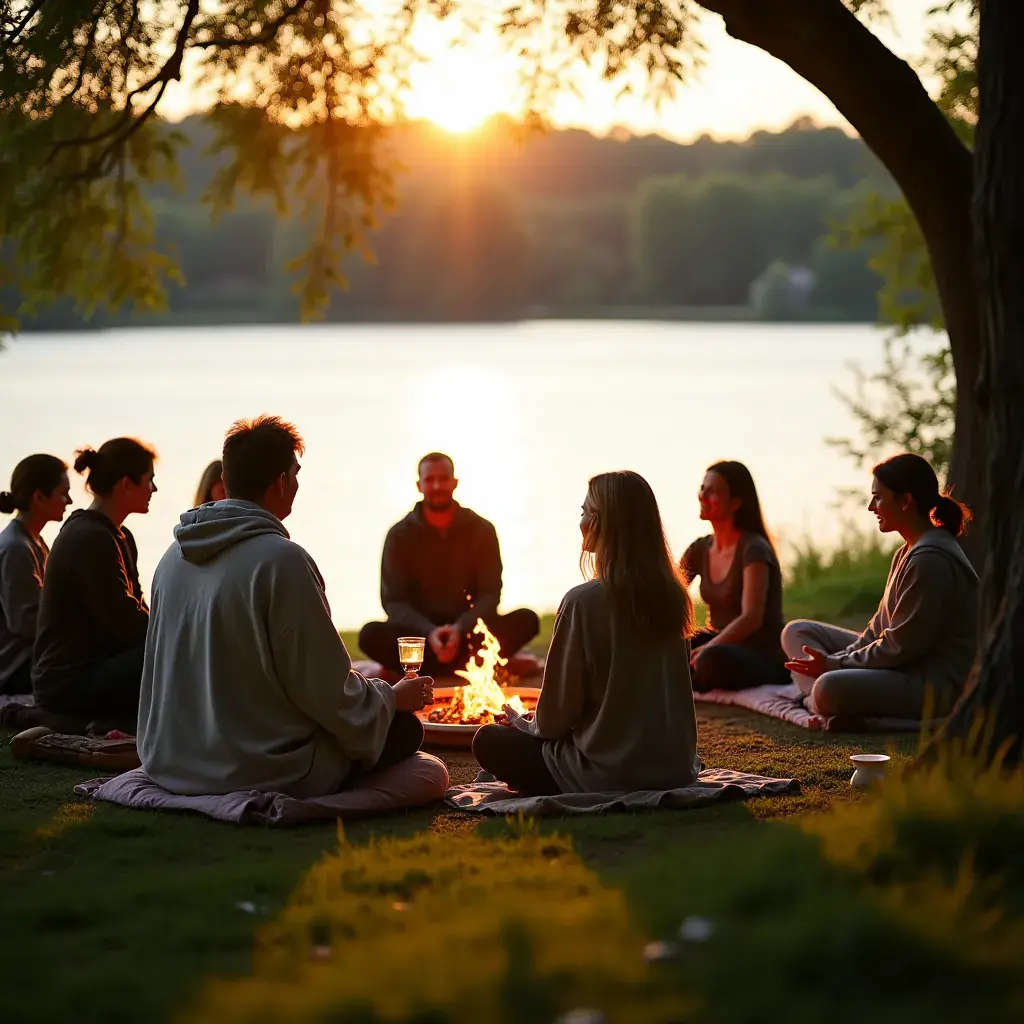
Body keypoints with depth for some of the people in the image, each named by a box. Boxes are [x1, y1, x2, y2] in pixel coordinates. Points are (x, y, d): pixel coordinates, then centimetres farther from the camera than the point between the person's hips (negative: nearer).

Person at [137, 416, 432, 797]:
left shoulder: (174, 557, 5)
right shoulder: (282, 561, -19)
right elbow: (327, 692, -16)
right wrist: (393, 697, 4)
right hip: (262, 773, -8)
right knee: (405, 728, 7)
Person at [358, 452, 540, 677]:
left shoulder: (481, 530, 1)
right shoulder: (400, 534, -1)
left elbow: (490, 595, -4)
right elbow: (393, 600, -6)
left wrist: (460, 629, -23)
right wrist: (429, 632, -25)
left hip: (468, 632, 1)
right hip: (420, 633, -1)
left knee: (526, 620, -25)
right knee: (371, 635, -31)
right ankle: (468, 665, -28)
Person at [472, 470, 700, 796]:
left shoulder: (583, 601, -17)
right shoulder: (672, 595, 1)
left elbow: (558, 711, -11)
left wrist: (529, 725, 12)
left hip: (609, 774, -7)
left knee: (490, 742, 13)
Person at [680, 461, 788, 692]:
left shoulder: (754, 550, -15)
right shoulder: (700, 549, 7)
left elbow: (751, 618, -26)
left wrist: (703, 651, -36)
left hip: (764, 661, -6)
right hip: (721, 645, 6)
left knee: (712, 660, -37)